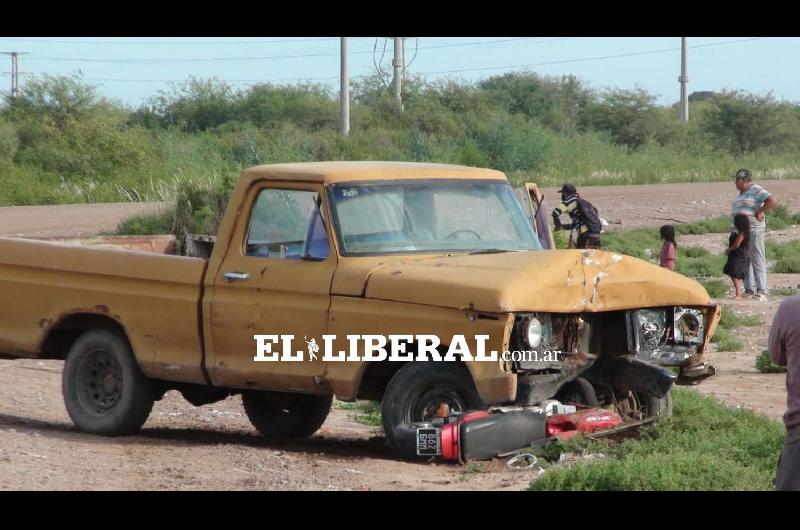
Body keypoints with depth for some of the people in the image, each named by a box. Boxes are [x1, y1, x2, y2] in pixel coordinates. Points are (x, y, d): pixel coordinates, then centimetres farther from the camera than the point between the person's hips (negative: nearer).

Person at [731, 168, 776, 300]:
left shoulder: (756, 191, -9)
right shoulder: (742, 193, 20)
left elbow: (772, 201, -22)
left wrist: (759, 212, -15)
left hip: (754, 230, -10)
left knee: (757, 261, -9)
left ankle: (761, 292, -11)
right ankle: (749, 290, 15)